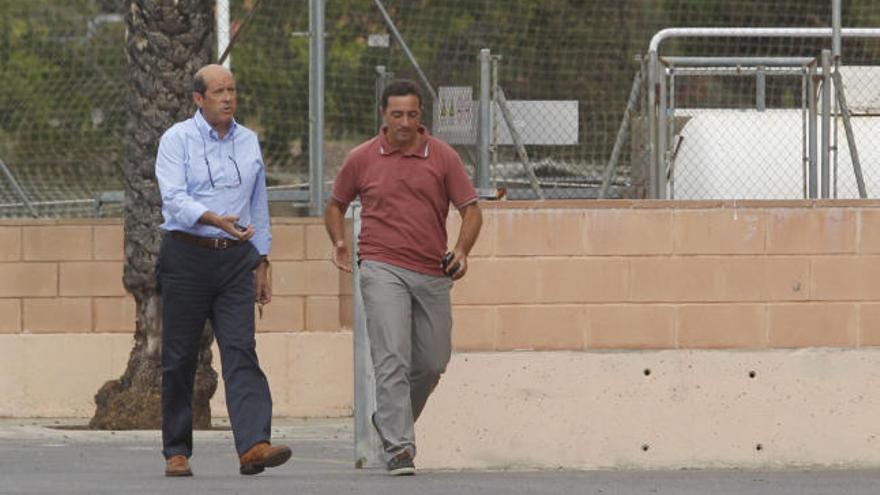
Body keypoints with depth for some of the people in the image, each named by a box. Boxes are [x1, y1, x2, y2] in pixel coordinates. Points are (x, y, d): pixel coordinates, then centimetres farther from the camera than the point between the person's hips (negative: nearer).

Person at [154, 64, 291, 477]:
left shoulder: (248, 141, 13)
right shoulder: (177, 140, -3)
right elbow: (174, 199, -16)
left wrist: (263, 262, 17)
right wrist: (216, 220, -32)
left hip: (236, 258, 3)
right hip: (187, 256, -3)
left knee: (241, 350, -10)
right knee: (179, 357, 2)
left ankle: (254, 446, -23)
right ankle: (176, 451, 11)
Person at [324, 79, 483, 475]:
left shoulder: (443, 157, 4)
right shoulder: (362, 159, 4)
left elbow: (471, 209, 5)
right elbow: (335, 205, 20)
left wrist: (462, 250, -12)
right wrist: (338, 242, 1)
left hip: (432, 274, 3)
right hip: (382, 269, -3)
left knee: (433, 361, 11)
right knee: (392, 359, -15)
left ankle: (392, 420, 37)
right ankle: (398, 447, -18)